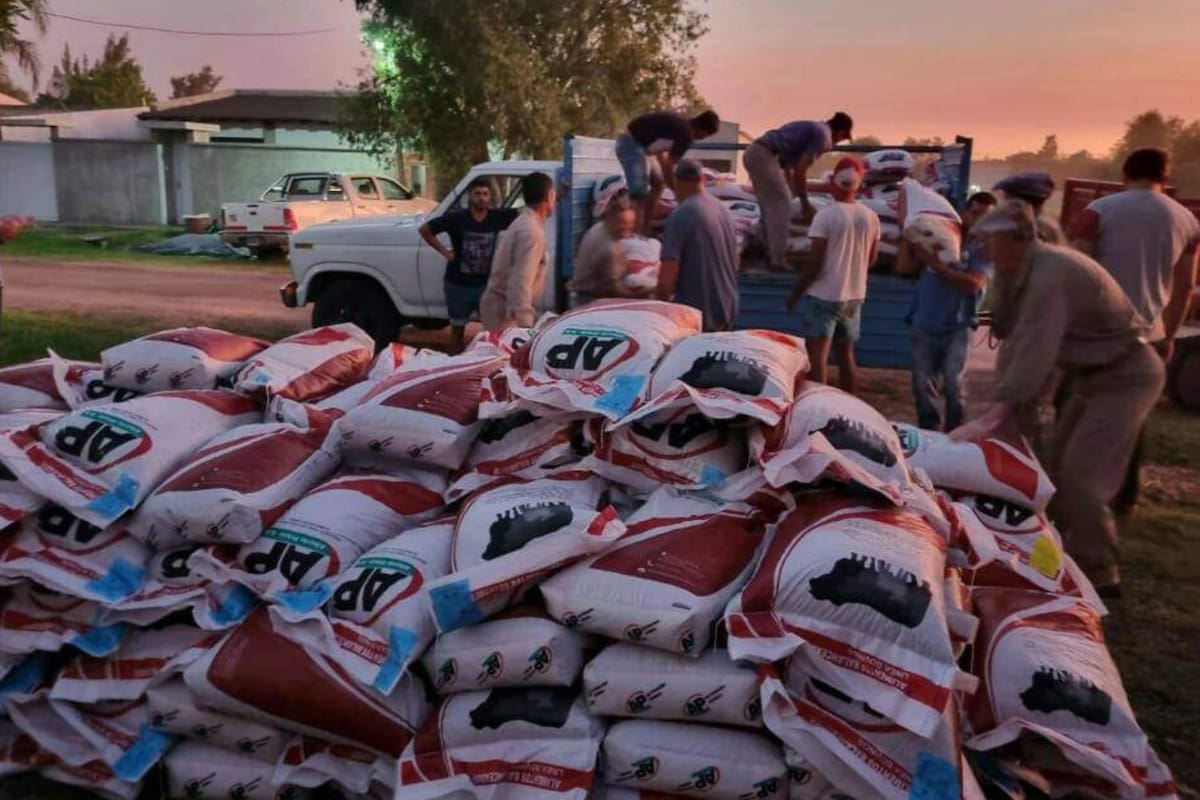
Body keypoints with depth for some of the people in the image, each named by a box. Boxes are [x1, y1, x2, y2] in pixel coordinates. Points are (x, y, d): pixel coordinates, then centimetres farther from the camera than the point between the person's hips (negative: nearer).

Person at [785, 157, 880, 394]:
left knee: (818, 354, -4)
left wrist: (795, 293, -6)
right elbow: (870, 259, 13)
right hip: (854, 296, 6)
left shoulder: (825, 215, -14)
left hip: (823, 295, -6)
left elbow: (814, 261, -16)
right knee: (846, 355, 15)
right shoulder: (871, 217, 3)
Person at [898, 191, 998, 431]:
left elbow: (973, 284, -19)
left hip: (957, 328, -3)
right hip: (924, 326, 3)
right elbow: (903, 267, 3)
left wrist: (936, 264, -21)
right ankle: (929, 435, 22)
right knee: (923, 385, 8)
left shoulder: (987, 248, -3)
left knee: (953, 385, -5)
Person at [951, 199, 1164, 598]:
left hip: (1126, 376, -10)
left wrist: (993, 417, -39)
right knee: (1059, 464, 15)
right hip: (1098, 374, 10)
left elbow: (1034, 352, -35)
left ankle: (1098, 574, 0)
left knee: (1080, 474, -13)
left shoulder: (1051, 274, -27)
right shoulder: (1034, 268, 3)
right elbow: (1007, 330, 3)